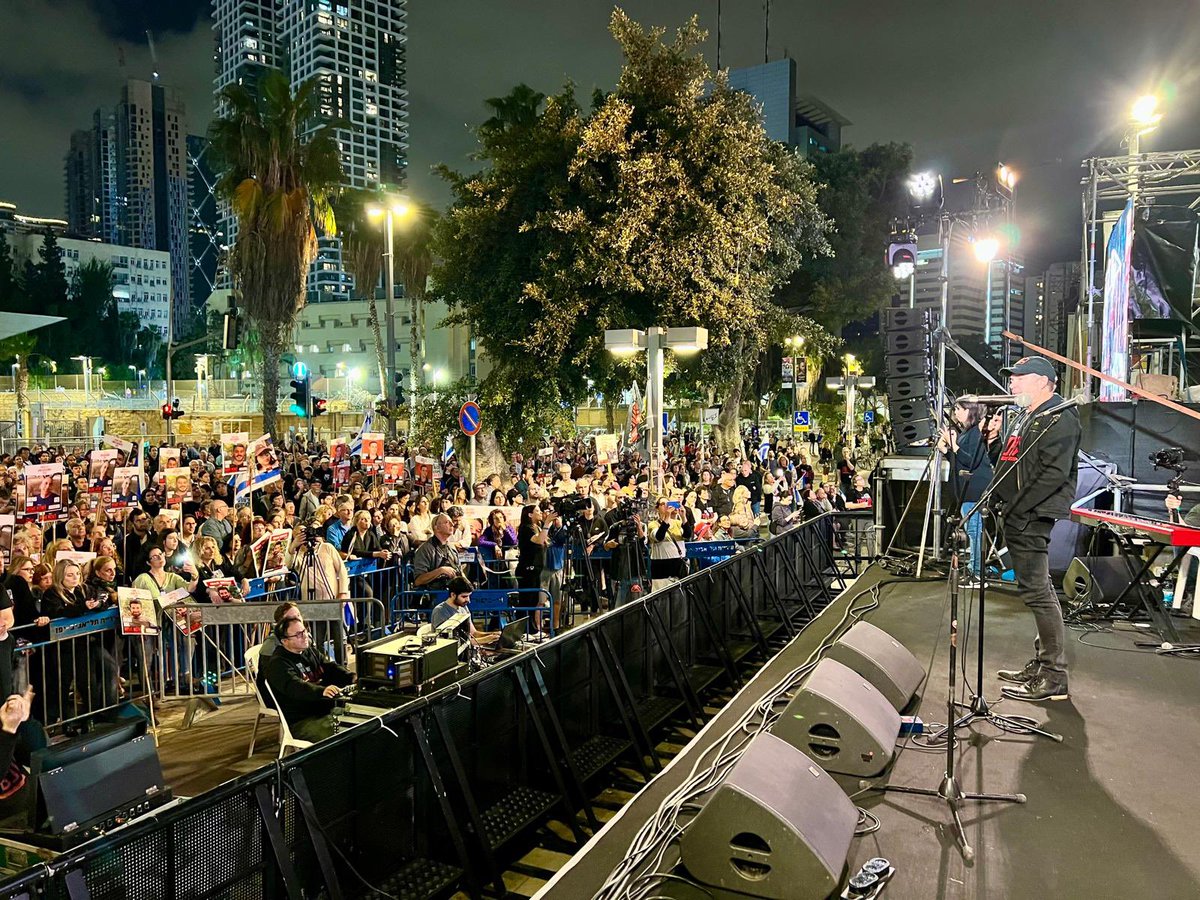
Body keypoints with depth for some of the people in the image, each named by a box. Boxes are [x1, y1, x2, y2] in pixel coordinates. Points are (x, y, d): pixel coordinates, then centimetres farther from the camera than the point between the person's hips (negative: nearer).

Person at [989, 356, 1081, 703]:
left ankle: (1054, 678, -4)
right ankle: (1041, 664, 25)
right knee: (1036, 589, 16)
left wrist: (1016, 506, -20)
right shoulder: (1026, 418, 21)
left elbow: (1054, 474, -20)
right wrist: (1002, 505, 12)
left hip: (1031, 519, -10)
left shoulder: (1060, 418, -10)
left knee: (1037, 592, -9)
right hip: (1017, 520, 10)